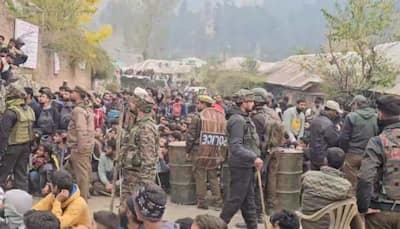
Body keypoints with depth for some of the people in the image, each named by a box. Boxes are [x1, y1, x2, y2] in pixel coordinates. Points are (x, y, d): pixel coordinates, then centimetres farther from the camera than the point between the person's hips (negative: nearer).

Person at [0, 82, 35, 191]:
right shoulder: (29, 110, 6)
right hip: (26, 146, 7)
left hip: (12, 146, -7)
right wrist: (29, 147, 15)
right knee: (22, 174, 13)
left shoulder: (10, 112, -17)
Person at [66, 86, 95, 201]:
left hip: (79, 147, -10)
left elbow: (81, 130, -23)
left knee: (81, 174, -4)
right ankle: (84, 195, 25)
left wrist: (80, 147, -23)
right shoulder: (87, 109, 17)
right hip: (87, 145, 10)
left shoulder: (78, 110, -14)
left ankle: (82, 198, 0)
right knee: (85, 173, 16)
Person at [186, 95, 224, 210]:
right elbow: (223, 135, 6)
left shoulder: (198, 117, -8)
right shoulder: (220, 116, 7)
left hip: (200, 151, -4)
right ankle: (218, 200, 14)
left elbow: (191, 136, -8)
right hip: (215, 153, 5)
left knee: (200, 178, 5)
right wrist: (216, 146, 15)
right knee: (213, 177, 15)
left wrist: (188, 150, 2)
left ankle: (201, 202, 8)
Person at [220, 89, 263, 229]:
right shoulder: (237, 120, -19)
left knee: (249, 199, 15)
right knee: (236, 199, -1)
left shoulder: (244, 118, 12)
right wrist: (254, 157, -30)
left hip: (247, 165, 10)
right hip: (241, 166, -10)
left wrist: (255, 158, 13)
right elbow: (236, 147, -27)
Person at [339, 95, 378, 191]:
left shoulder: (351, 116, -10)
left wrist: (345, 151, 6)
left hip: (353, 155, -4)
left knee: (352, 184, 5)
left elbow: (343, 138, -8)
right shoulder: (376, 117, 1)